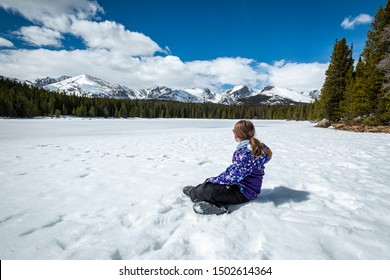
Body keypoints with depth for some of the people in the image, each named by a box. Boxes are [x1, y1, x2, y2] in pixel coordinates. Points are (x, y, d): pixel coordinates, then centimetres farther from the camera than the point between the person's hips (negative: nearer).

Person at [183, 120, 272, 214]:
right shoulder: (255, 148, 4)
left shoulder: (245, 152, -26)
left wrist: (213, 180, -12)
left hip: (243, 193, -10)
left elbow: (233, 177, -26)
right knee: (211, 181, 17)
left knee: (208, 190, -16)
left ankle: (193, 193, 12)